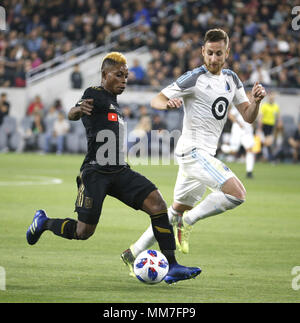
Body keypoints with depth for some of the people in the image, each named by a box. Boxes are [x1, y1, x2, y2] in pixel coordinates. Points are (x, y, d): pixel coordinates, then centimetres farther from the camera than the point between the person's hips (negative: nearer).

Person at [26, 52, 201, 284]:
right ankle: (43, 222, 26)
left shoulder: (112, 101, 20)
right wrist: (79, 109, -48)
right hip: (95, 172, -8)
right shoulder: (95, 94, -5)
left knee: (157, 203, -13)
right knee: (83, 232, -5)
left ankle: (172, 266, -15)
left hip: (120, 172, 8)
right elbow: (72, 115, -25)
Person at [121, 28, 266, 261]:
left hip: (205, 154, 8)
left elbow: (248, 117, 12)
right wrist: (168, 104, -32)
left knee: (178, 210, 16)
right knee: (237, 194, -23)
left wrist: (256, 100, -9)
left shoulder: (231, 79, 11)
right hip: (193, 150, -8)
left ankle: (135, 251, 23)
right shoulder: (195, 78, -10)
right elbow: (156, 100, -9)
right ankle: (189, 220, -6)